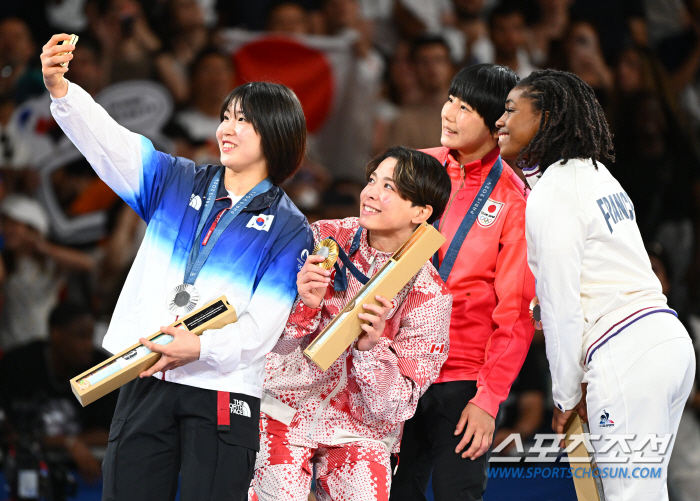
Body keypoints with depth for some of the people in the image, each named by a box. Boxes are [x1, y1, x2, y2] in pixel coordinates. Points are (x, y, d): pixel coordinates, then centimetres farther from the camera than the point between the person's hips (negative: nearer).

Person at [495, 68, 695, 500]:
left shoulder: (552, 195, -9)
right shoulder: (596, 174, 19)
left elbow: (562, 307, -10)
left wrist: (566, 396, -1)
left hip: (625, 357, -10)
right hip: (670, 340, 10)